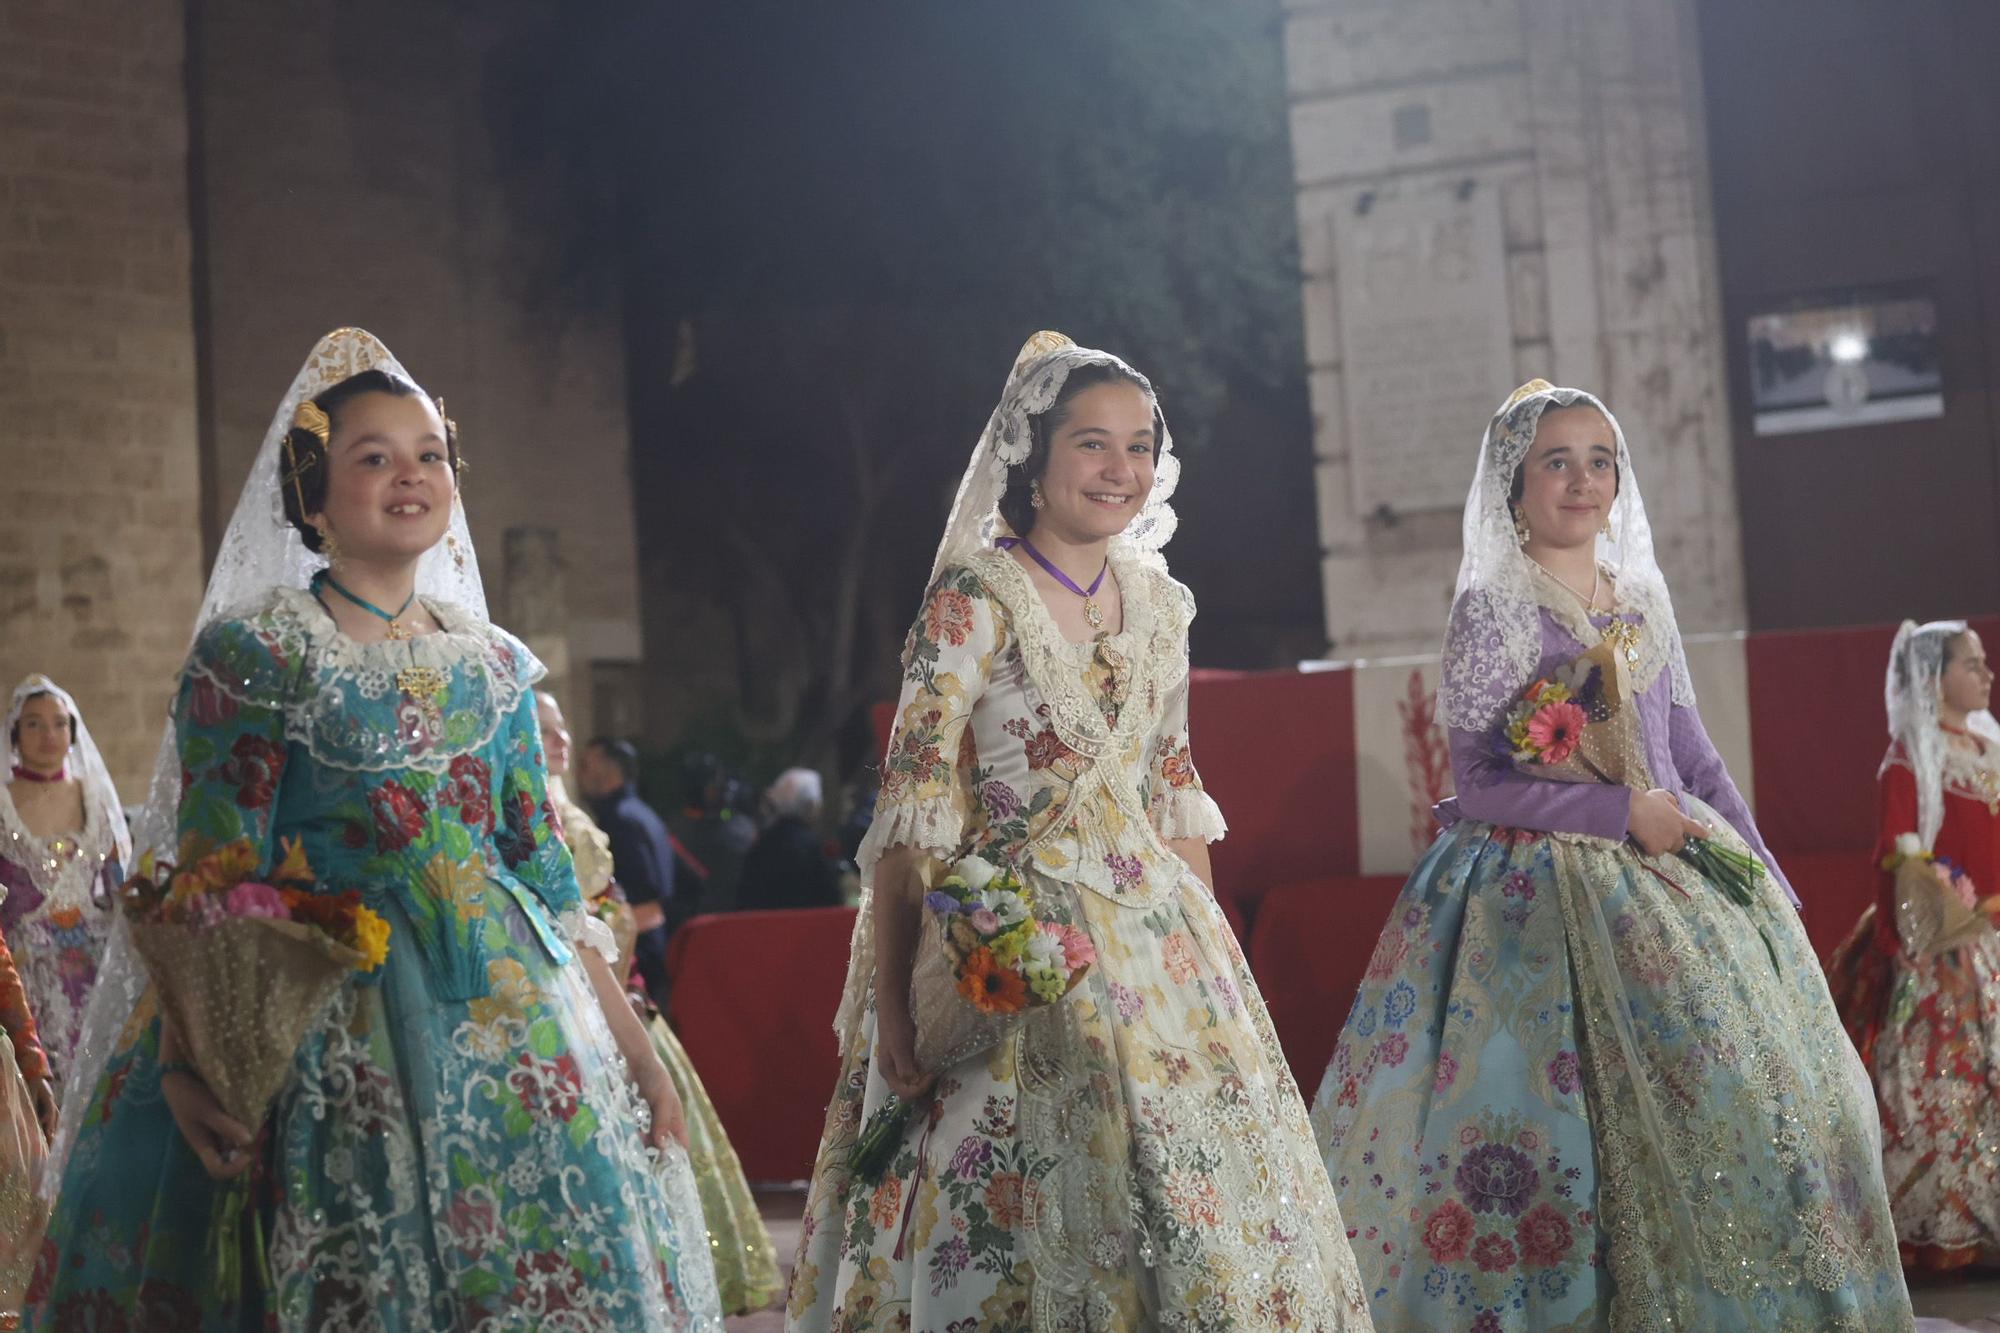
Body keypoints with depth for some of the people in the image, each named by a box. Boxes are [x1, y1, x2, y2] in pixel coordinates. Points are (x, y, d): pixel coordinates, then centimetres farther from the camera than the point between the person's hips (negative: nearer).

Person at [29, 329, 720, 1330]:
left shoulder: (493, 667, 12)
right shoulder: (255, 654, -3)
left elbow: (549, 873, 14)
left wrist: (635, 1052, 10)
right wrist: (188, 1065, -21)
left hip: (519, 1022, 5)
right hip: (349, 1041, -5)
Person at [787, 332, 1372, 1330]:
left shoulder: (1158, 604, 9)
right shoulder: (974, 597, -9)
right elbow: (911, 806, -14)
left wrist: (1208, 944, 12)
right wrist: (892, 1002, -19)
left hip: (1152, 929, 6)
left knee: (1203, 1192, 6)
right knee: (1025, 1211, -4)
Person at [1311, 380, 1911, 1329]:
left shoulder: (1641, 601, 12)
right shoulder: (1493, 608, -6)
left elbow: (1694, 757, 15)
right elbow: (1479, 785, -11)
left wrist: (1765, 875, 9)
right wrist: (1622, 812, -17)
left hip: (1677, 880, 6)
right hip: (1547, 887, -6)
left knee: (1761, 1095, 2)